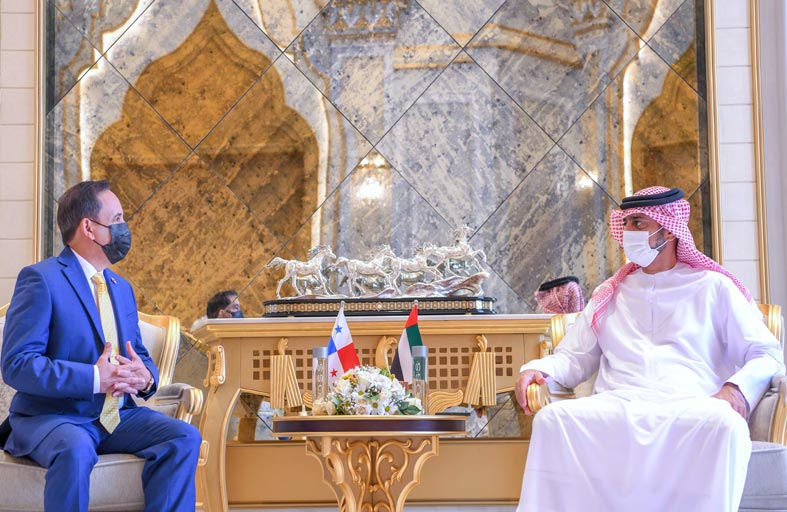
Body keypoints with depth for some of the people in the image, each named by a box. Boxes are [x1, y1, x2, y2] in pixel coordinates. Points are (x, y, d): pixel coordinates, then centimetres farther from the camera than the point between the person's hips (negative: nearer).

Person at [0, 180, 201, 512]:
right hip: (51, 417, -7)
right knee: (75, 451, -38)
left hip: (118, 417, 7)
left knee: (184, 438, -16)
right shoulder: (41, 279, -8)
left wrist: (145, 376, -7)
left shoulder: (122, 288, 18)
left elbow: (140, 356, 20)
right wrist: (94, 379, -25)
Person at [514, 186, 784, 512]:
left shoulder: (712, 287, 17)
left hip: (688, 407, -2)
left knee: (724, 424, -38)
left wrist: (738, 388, -12)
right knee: (552, 419, -29)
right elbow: (574, 358, 23)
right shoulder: (610, 295, 27)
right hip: (616, 407, 2)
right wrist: (538, 370, 0)